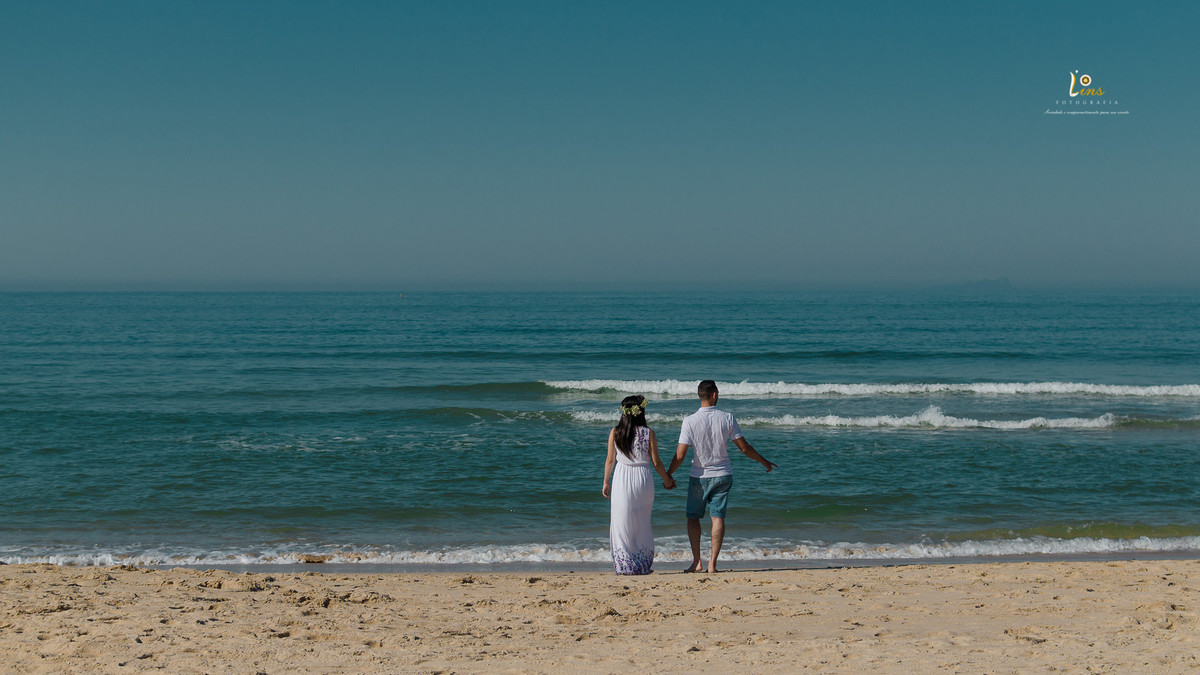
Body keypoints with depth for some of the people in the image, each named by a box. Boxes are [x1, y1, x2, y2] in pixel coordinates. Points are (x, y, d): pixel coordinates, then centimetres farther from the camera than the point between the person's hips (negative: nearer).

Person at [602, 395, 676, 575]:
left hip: (622, 479, 0)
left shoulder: (615, 433, -2)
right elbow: (656, 462, -2)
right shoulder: (648, 433, -5)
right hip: (643, 478, 0)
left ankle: (625, 565, 5)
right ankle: (643, 565, 14)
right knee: (642, 524, 12)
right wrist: (667, 480, 12)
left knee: (623, 522, 7)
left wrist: (606, 482, 13)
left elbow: (610, 460, 2)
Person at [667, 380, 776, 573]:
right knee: (718, 517, 4)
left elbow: (680, 455, -12)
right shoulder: (727, 418, -7)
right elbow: (744, 447, -2)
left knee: (693, 517, 11)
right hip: (723, 475, 1)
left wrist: (668, 475, 2)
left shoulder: (690, 421, -12)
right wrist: (763, 461, 13)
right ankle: (712, 563, 1)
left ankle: (697, 561, 6)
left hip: (699, 477, -1)